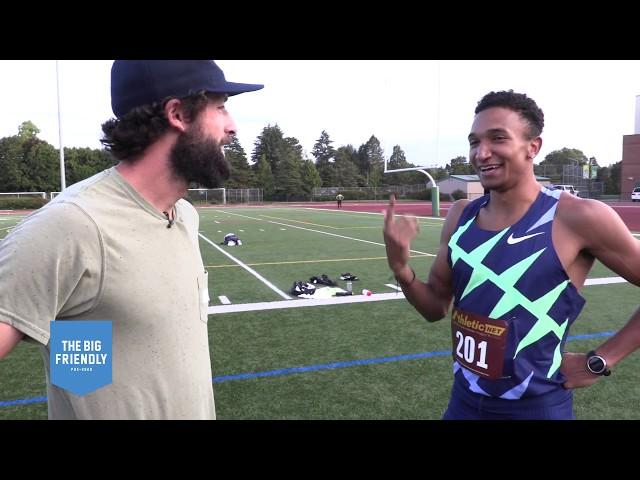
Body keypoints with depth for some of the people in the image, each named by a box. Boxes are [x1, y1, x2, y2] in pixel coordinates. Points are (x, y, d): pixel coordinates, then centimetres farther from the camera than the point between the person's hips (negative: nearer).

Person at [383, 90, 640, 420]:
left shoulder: (579, 218, -17)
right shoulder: (460, 216, -3)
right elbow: (436, 308, 4)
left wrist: (600, 361, -10)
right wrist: (401, 270, -12)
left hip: (536, 407, -4)